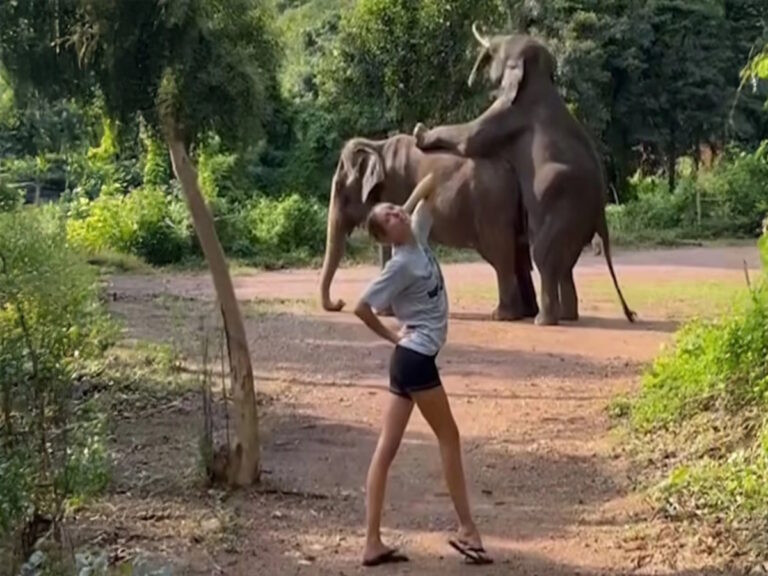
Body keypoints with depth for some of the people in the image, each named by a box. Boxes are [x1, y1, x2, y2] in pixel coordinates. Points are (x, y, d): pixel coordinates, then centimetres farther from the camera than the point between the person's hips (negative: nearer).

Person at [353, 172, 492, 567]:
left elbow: (425, 192, 19)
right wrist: (392, 337, -3)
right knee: (449, 437, 4)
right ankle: (467, 530, 14)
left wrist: (439, 171, 2)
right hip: (415, 359, -8)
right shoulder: (400, 265, -14)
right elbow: (362, 307, -13)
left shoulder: (418, 236, 7)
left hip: (410, 358, 8)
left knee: (386, 448, 4)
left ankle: (373, 543, 6)